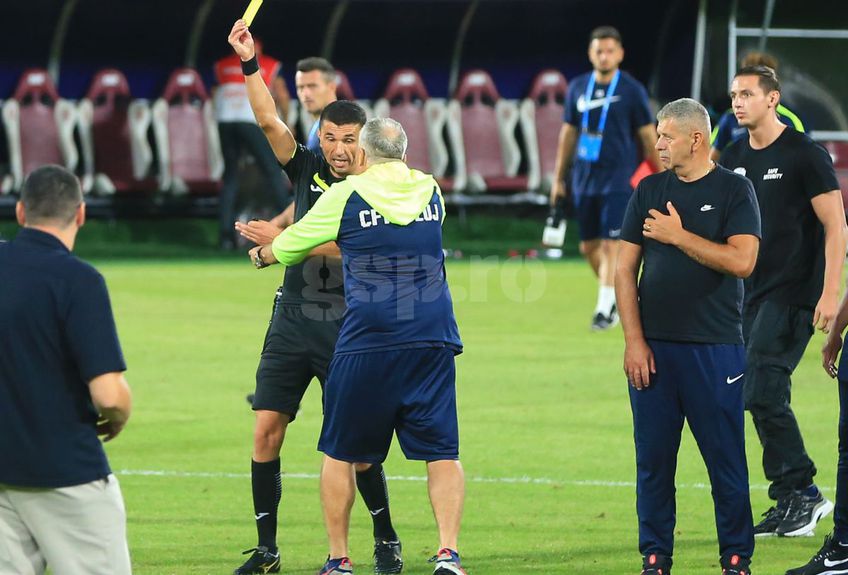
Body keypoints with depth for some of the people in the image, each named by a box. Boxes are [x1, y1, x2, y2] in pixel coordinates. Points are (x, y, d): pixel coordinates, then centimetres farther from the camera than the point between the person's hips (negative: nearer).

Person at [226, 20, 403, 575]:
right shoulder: (309, 170, 6)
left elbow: (346, 250, -17)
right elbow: (269, 120, -3)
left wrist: (281, 237, -23)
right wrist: (249, 62, -13)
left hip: (348, 327, -4)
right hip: (293, 320, 4)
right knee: (267, 430, -2)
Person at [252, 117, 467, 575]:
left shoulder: (345, 196, 0)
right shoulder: (431, 191, 12)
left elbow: (285, 249, 11)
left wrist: (261, 252, 37)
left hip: (366, 342, -3)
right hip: (433, 339, 3)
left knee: (339, 452, 10)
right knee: (442, 451, 3)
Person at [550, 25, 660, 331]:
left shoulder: (632, 91, -4)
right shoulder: (578, 88, 8)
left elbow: (648, 136, -1)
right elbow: (569, 133, 14)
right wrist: (559, 178, 15)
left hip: (618, 179, -5)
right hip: (584, 178, 5)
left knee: (610, 246, -12)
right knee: (588, 246, 9)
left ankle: (605, 308, -8)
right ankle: (618, 295, 29)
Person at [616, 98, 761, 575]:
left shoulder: (734, 190, 0)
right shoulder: (650, 191, 11)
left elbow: (742, 261, -13)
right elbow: (625, 269, 9)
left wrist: (678, 235, -11)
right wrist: (634, 340, 1)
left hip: (716, 348, -4)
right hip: (653, 348, 4)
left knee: (726, 460, -2)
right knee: (653, 460, 5)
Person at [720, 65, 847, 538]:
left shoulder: (804, 154, -8)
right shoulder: (734, 159, 12)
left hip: (793, 294, -7)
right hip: (749, 294, 7)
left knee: (763, 394, -14)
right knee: (765, 400, 5)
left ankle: (802, 493, -3)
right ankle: (791, 501, 14)